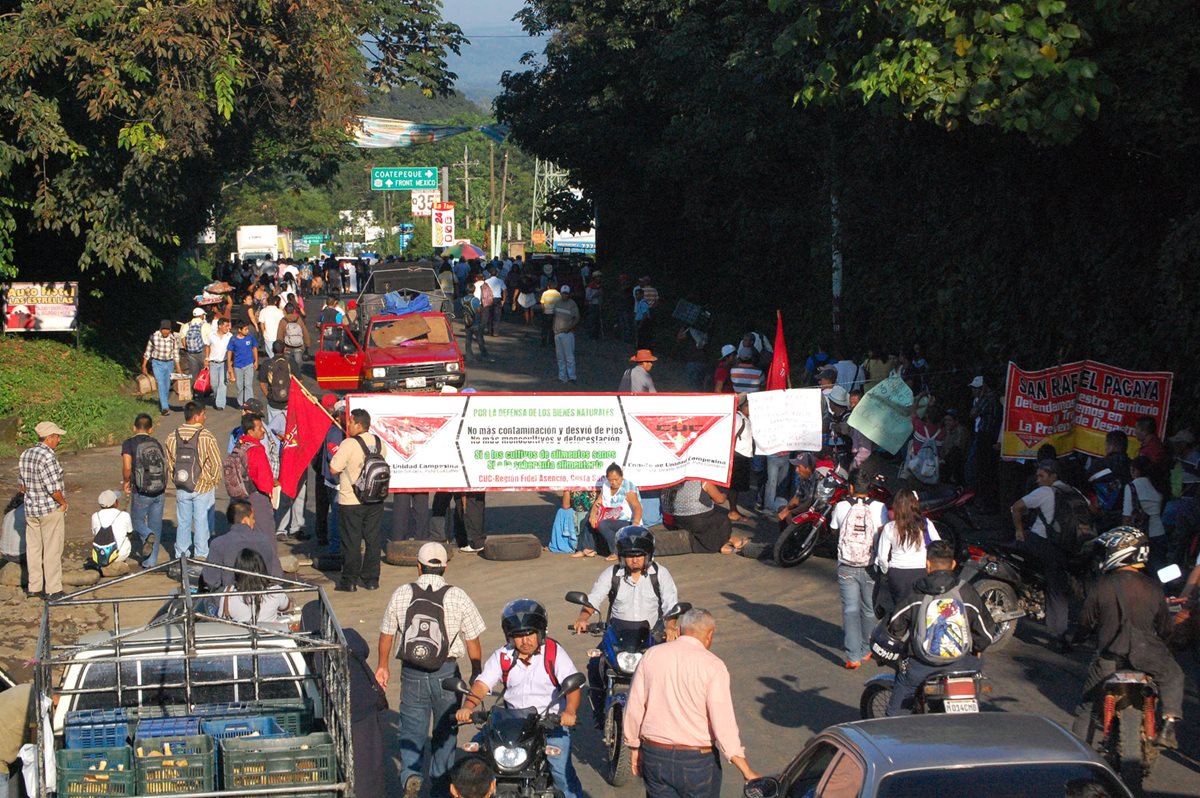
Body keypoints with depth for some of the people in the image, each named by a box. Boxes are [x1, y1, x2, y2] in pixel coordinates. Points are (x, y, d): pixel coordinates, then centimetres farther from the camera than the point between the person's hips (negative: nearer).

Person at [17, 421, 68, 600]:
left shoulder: (25, 454, 6)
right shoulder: (47, 456, -21)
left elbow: (23, 485, 11)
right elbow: (53, 488, -23)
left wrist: (32, 496, 16)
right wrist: (63, 502, -8)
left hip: (31, 510, 8)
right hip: (51, 510, -8)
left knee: (33, 548, 14)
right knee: (52, 550, 0)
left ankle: (34, 587, 22)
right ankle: (53, 590, 5)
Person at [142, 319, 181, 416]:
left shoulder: (174, 339, -6)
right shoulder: (154, 337, -10)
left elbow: (176, 354, 5)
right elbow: (148, 352, 1)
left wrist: (178, 368, 5)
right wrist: (144, 366, 3)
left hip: (169, 363, 3)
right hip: (157, 363, -3)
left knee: (167, 386, 8)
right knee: (161, 384, -14)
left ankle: (162, 404, 29)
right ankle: (164, 407, -19)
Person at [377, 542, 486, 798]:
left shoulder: (401, 594, -2)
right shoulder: (457, 597, -7)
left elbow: (386, 633, 8)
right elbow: (472, 641, -1)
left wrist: (383, 666, 23)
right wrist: (476, 672, 14)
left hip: (412, 673, 1)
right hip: (446, 672, -1)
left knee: (411, 729, 11)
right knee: (445, 732, 14)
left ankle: (410, 773, -12)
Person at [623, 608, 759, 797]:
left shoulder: (651, 656, 0)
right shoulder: (712, 665, -11)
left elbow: (633, 708, 2)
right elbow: (723, 724, -18)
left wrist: (634, 748, 16)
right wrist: (747, 772, -16)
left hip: (655, 756, 3)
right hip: (697, 760, -3)